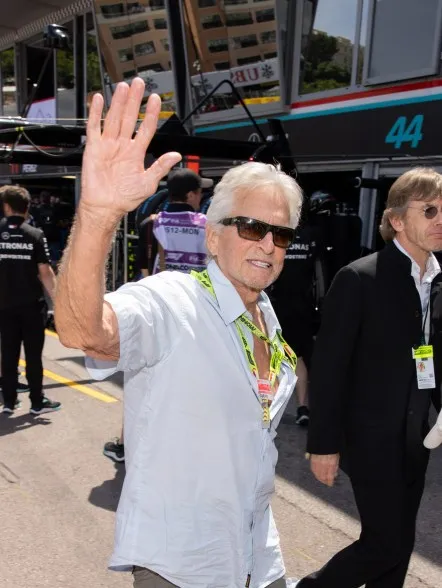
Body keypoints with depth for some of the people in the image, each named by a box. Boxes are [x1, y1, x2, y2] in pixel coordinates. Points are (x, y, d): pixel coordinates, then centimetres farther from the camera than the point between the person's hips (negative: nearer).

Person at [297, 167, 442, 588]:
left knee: (400, 543, 16)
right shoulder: (359, 278, -15)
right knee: (385, 544, 0)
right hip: (372, 438, -6)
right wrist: (324, 443, -13)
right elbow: (328, 366, -15)